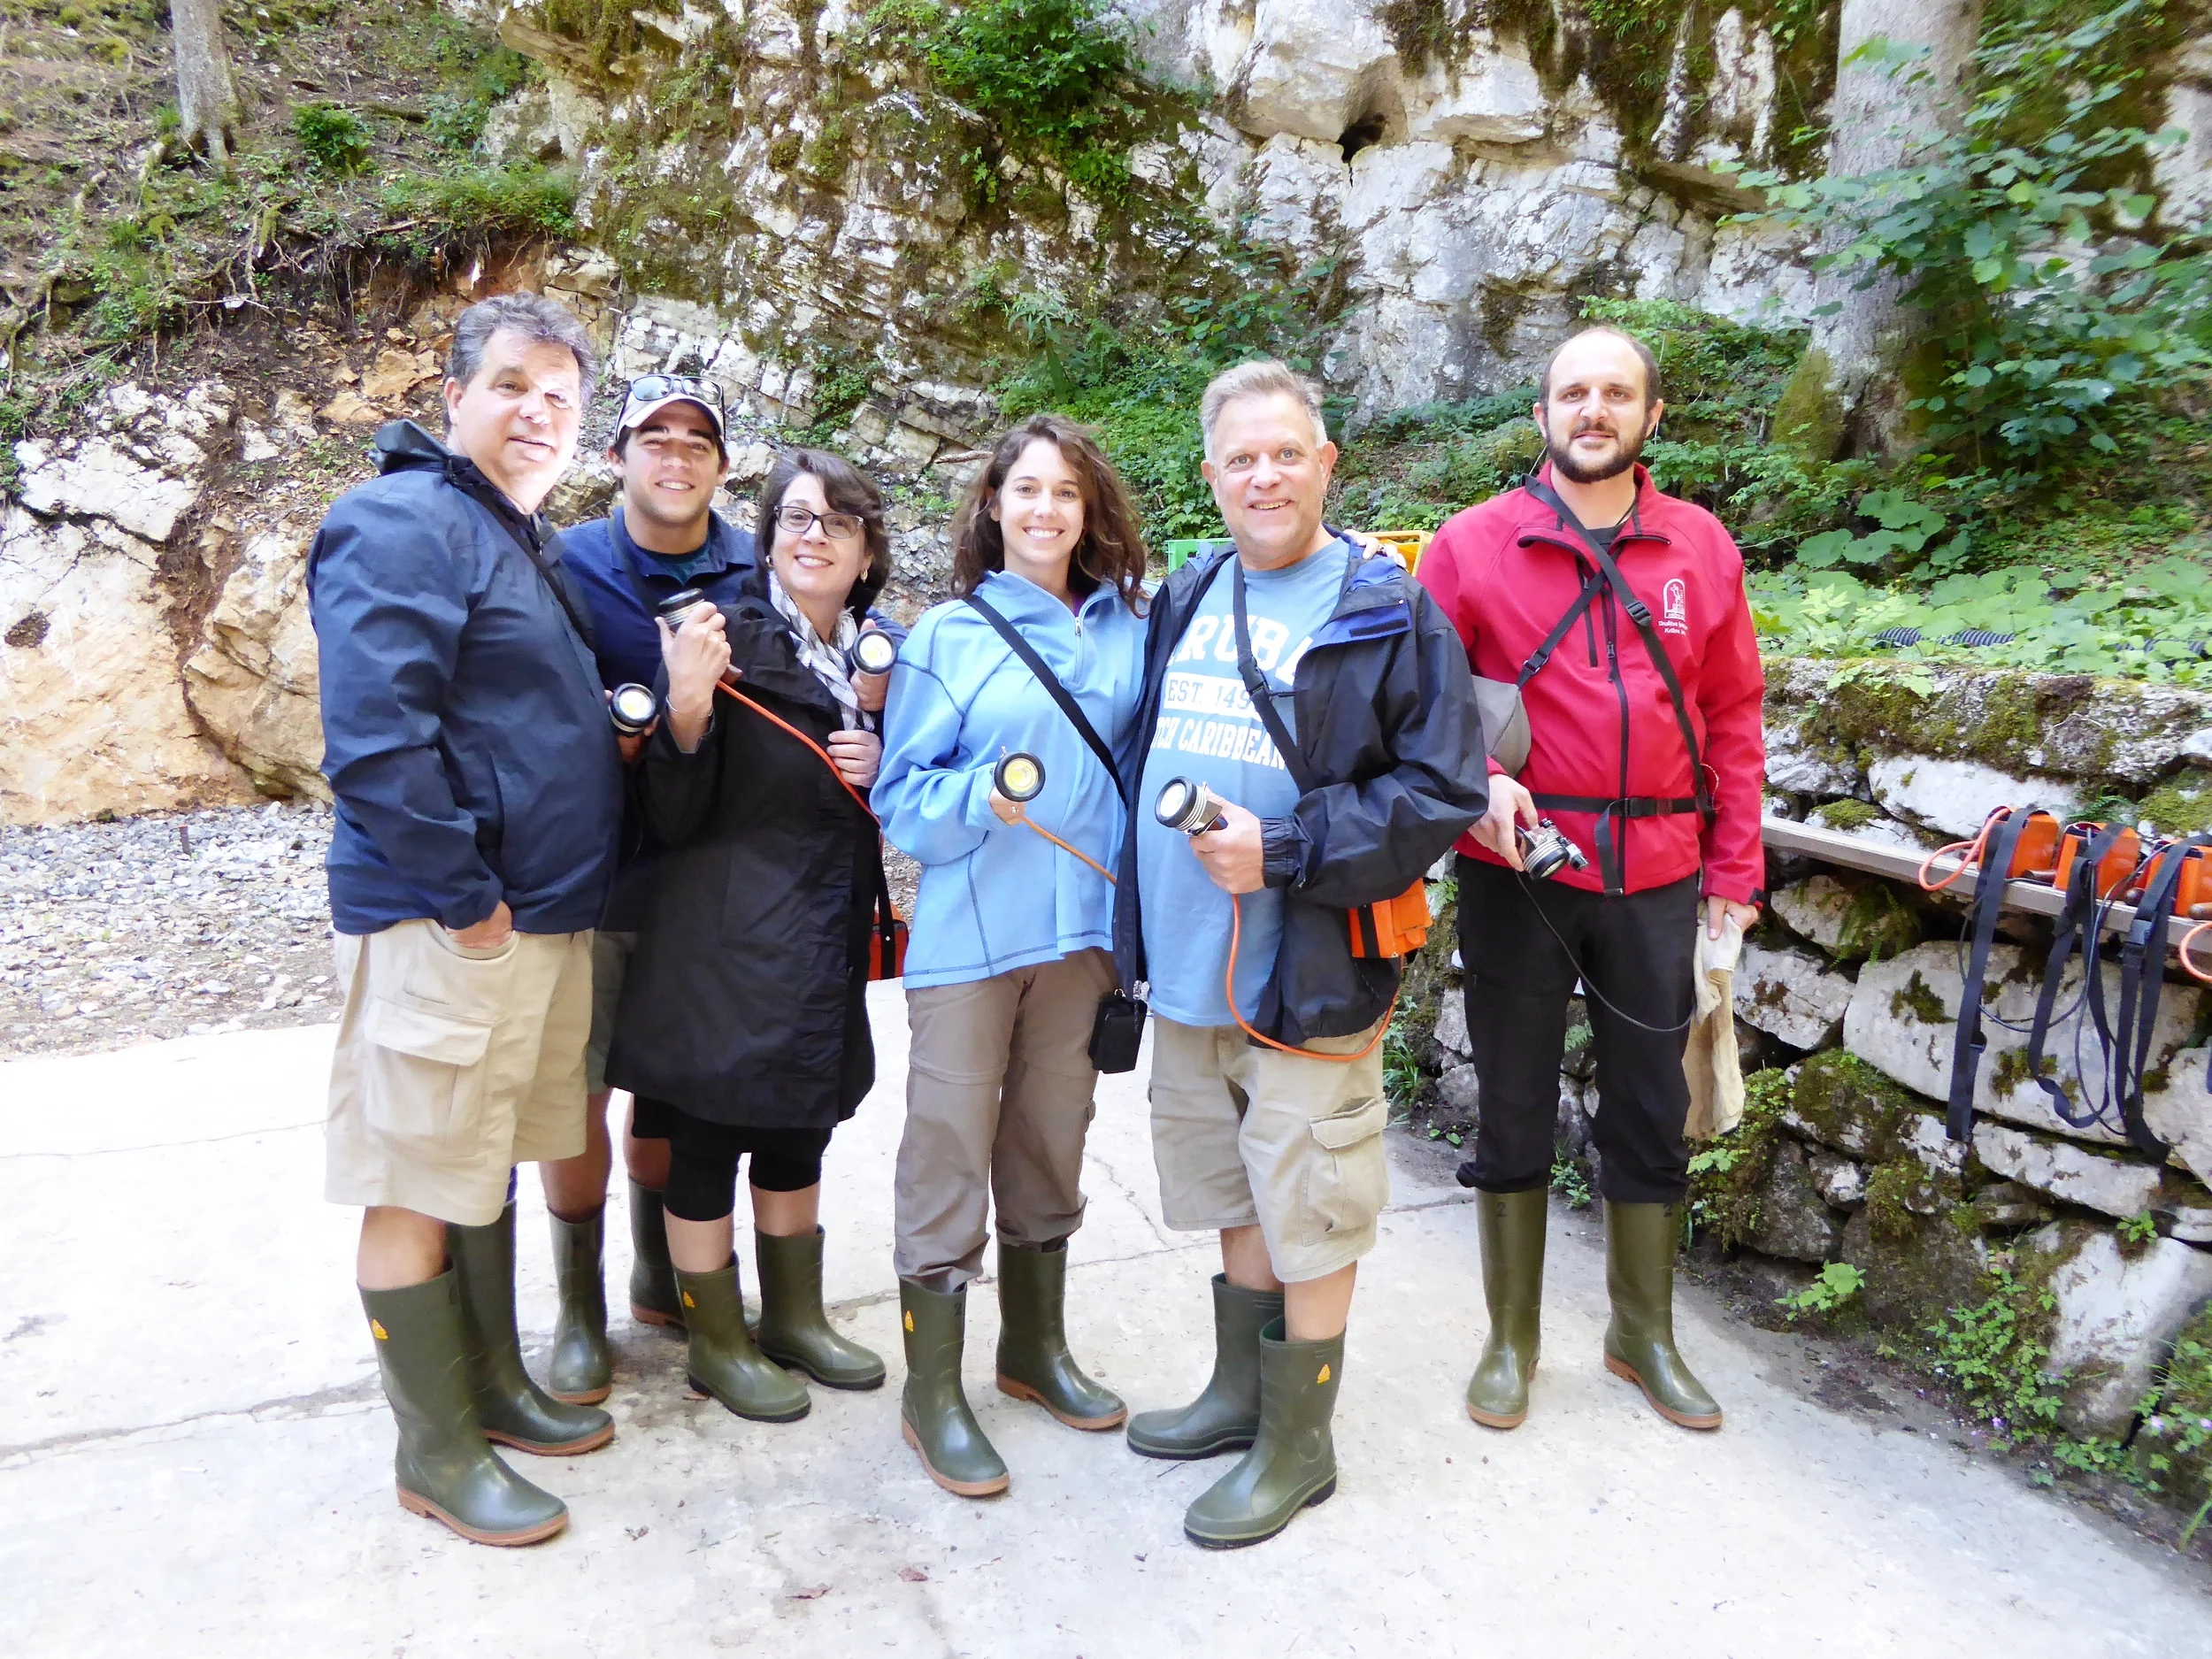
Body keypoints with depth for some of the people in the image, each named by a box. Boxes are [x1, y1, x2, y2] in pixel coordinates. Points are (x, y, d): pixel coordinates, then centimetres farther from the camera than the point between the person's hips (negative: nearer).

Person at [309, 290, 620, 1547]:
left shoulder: (530, 540, 17)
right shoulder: (404, 524, -12)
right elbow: (374, 738, -22)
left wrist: (614, 735, 10)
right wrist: (461, 897, -19)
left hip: (544, 915, 9)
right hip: (444, 924, -9)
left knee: (492, 1160, 19)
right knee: (421, 1185, 3)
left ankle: (495, 1382, 34)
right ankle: (437, 1447, 17)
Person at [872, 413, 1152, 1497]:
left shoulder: (1128, 628, 6)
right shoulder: (950, 634, -2)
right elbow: (900, 795, -3)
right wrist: (977, 800, -22)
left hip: (1082, 926, 4)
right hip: (969, 932, -3)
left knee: (1051, 1143, 16)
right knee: (950, 1153, 1)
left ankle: (1035, 1347, 34)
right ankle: (932, 1397, 16)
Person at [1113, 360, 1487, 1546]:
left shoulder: (1390, 614, -9)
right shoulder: (1185, 601, 11)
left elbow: (1440, 792, -14)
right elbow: (1147, 755, 20)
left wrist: (1283, 852, -22)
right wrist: (1135, 932, 12)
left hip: (1308, 983, -6)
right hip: (1187, 974, 6)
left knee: (1307, 1218, 7)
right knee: (1237, 1200, 21)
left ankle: (1298, 1443, 26)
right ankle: (1239, 1391, 41)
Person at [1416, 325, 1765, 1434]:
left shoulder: (1701, 549, 5)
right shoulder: (1473, 544, -2)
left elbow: (1732, 716, 7)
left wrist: (1735, 869, 4)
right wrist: (1475, 780, -19)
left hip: (1656, 878, 2)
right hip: (1515, 871, -2)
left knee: (1651, 1111, 13)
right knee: (1513, 1110, 9)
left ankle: (1644, 1334, 34)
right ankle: (1511, 1340, 27)